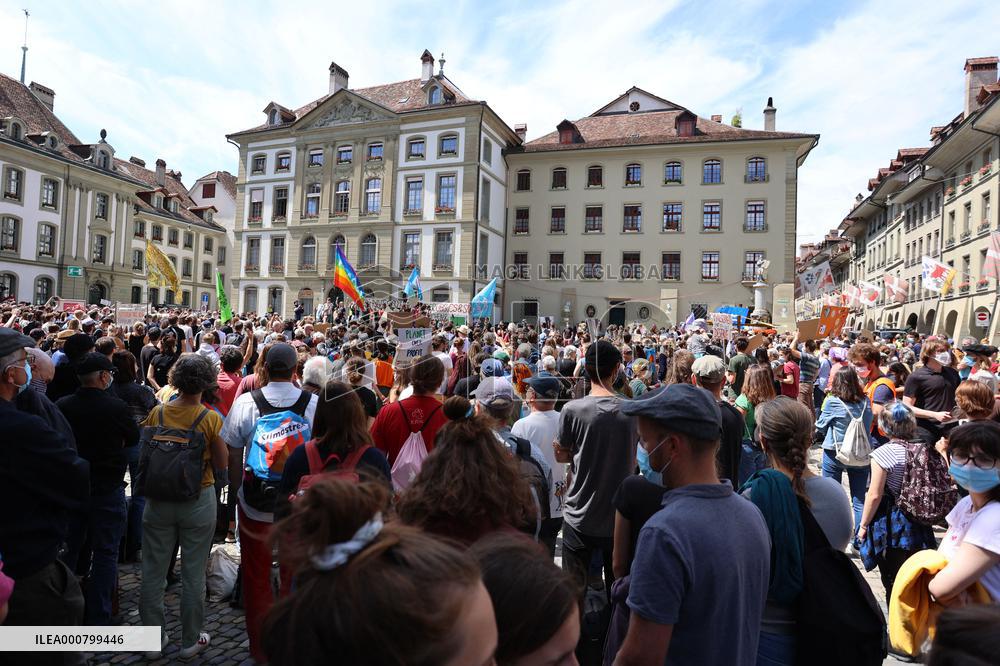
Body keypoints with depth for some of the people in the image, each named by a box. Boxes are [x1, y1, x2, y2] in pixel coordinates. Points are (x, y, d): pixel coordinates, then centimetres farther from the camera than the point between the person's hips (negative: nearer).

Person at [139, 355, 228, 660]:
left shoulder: (157, 413, -7)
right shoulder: (210, 419, -16)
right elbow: (222, 465, -9)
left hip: (159, 499, 3)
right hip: (198, 501, -2)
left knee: (154, 570, 17)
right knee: (193, 573, 10)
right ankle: (191, 640, 24)